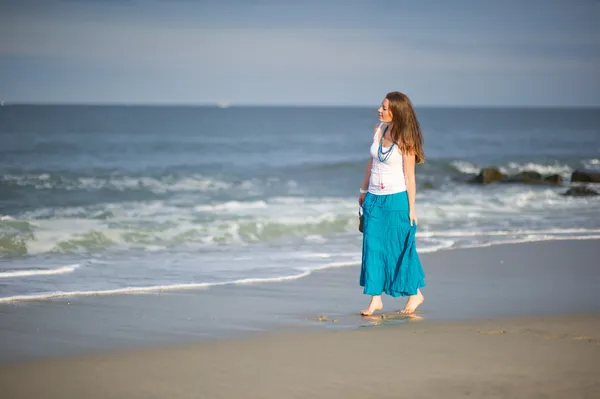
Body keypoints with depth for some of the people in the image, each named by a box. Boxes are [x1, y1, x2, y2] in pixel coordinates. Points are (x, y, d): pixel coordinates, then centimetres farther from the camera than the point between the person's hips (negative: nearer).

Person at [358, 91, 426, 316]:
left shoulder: (405, 140, -12)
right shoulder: (379, 129, 5)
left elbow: (409, 177, -10)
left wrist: (412, 209, -10)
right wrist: (364, 191, 20)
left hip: (396, 200, -6)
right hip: (374, 198, 6)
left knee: (399, 248, 3)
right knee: (372, 247, 2)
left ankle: (415, 293, 21)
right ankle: (375, 299, 6)